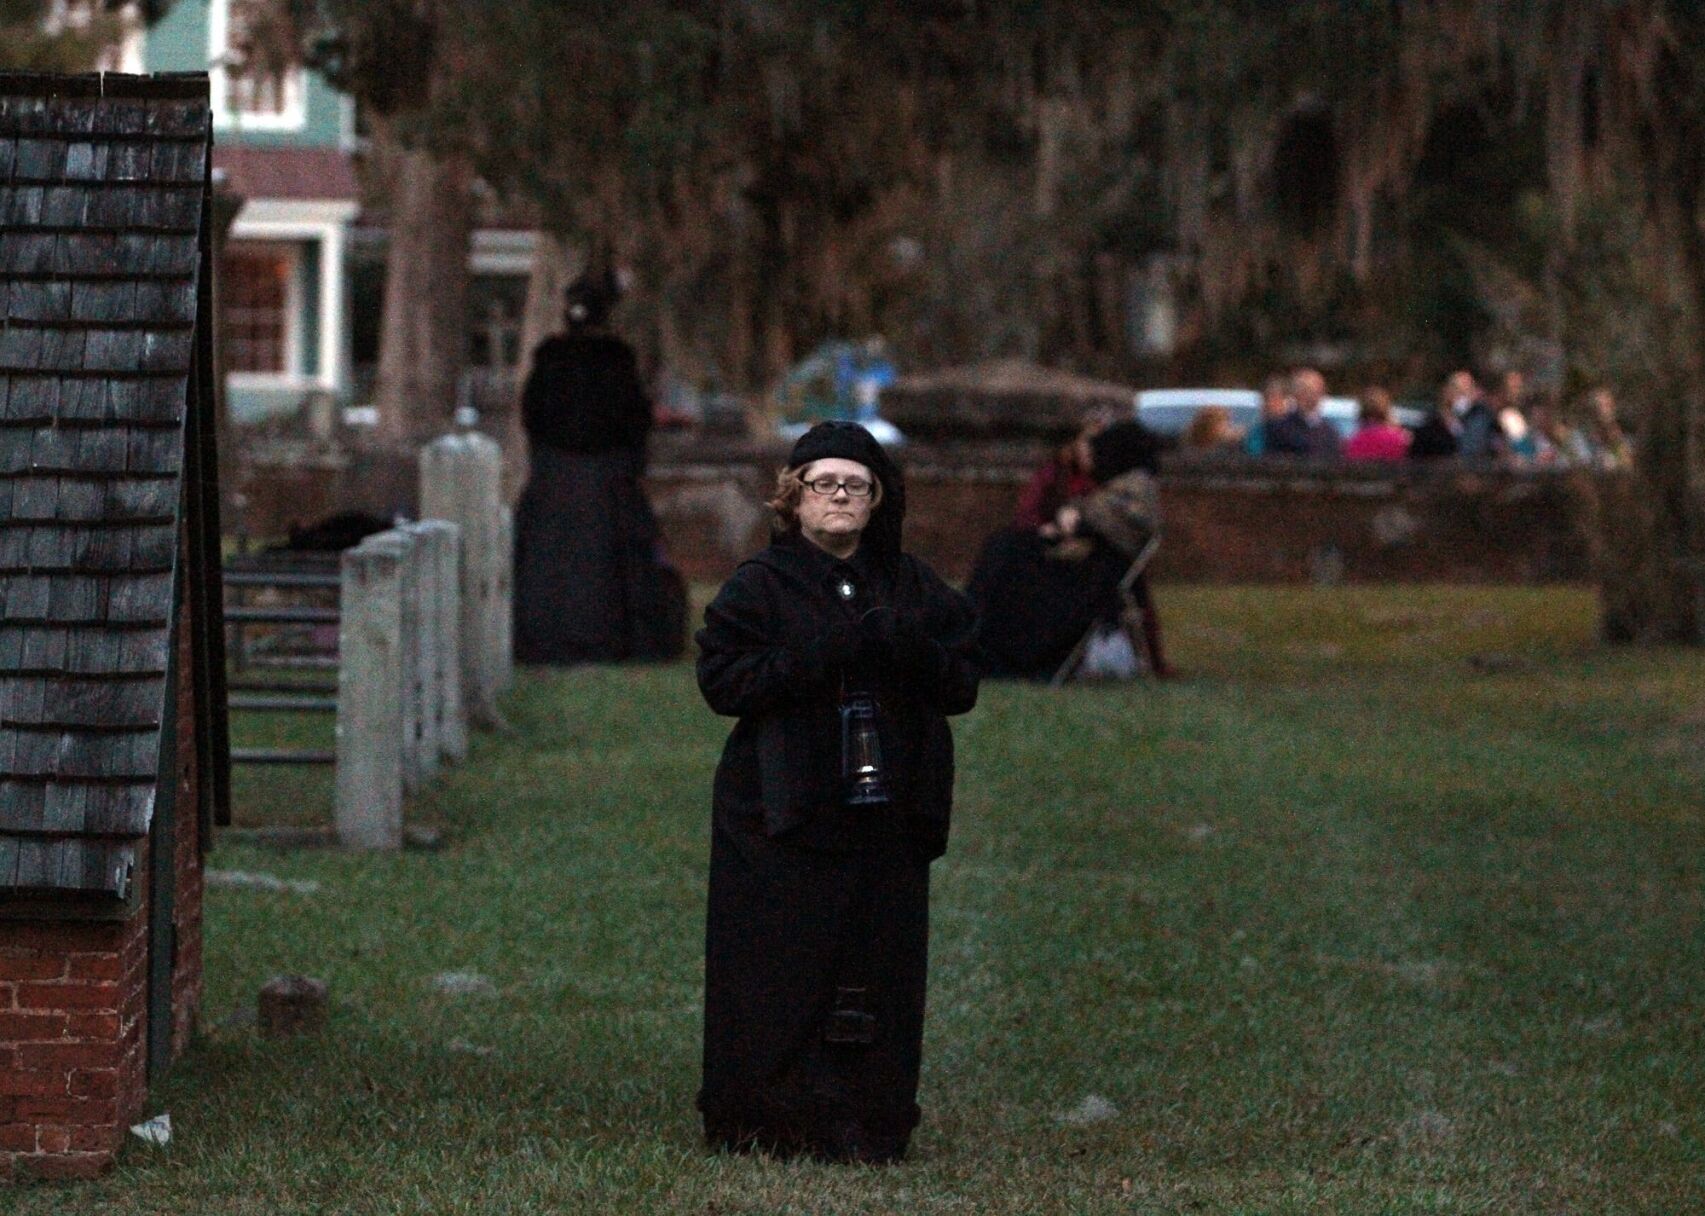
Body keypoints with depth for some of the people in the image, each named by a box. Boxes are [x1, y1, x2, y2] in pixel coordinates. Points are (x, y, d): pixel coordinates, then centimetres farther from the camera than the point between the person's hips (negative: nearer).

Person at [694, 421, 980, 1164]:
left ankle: (864, 1124, 8)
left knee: (877, 981, 1)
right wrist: (811, 658, -19)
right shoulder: (759, 586, 1)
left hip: (888, 817, 3)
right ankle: (769, 1124, 2)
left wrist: (913, 652, -12)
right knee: (782, 987, -5)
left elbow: (962, 686, 9)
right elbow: (721, 680, -8)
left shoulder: (912, 589, 12)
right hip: (784, 820, -3)